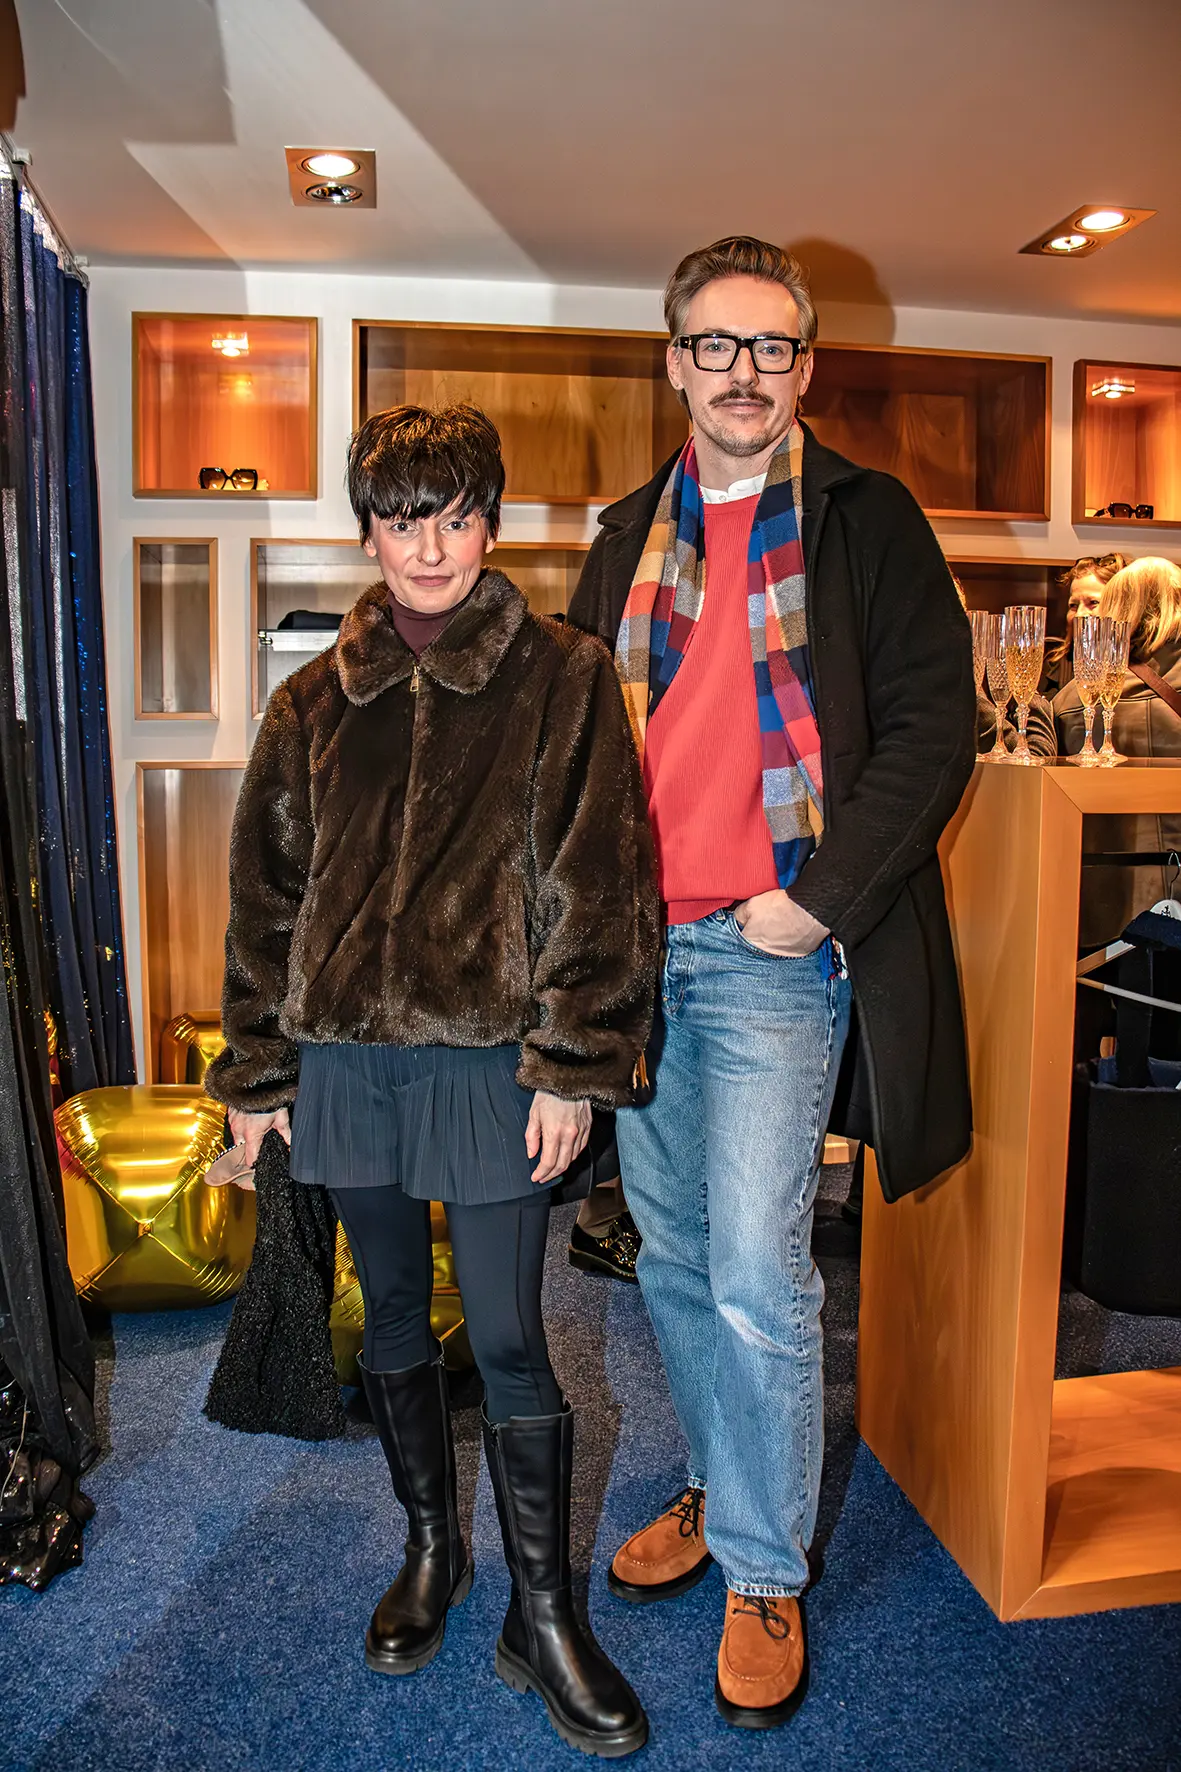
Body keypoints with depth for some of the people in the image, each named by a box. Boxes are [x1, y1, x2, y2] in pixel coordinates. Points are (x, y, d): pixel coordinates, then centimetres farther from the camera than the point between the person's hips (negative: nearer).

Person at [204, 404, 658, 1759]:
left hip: (490, 1056, -4)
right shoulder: (316, 700, 9)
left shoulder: (561, 678, -1)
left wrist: (571, 1067, -11)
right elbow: (266, 888, 11)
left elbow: (597, 878, -5)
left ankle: (542, 1615, 22)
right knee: (393, 1318, 17)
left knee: (508, 1340, 2)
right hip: (345, 1054, 4)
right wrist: (257, 1071, 9)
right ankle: (430, 1547, 40)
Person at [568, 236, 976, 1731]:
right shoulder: (629, 538, 14)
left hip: (776, 948, -5)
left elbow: (934, 723, -7)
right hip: (643, 947, 5)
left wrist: (821, 899, -15)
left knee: (755, 1275, -5)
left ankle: (766, 1576, 17)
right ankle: (716, 1492, 36)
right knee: (672, 1258, 15)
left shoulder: (867, 521, 0)